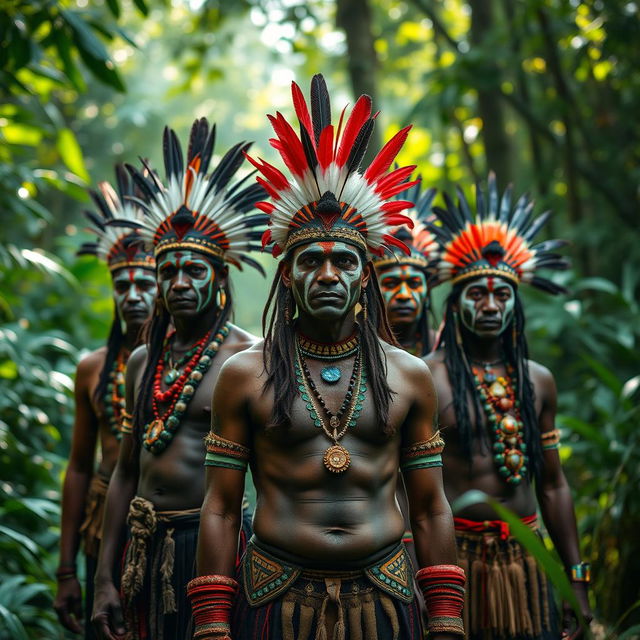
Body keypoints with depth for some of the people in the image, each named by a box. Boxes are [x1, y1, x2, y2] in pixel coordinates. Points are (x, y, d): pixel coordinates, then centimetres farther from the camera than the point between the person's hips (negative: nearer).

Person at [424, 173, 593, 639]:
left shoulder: (538, 381, 9)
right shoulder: (427, 376, -7)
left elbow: (553, 486, 14)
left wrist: (578, 585, 13)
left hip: (524, 560, 4)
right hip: (453, 555, -4)